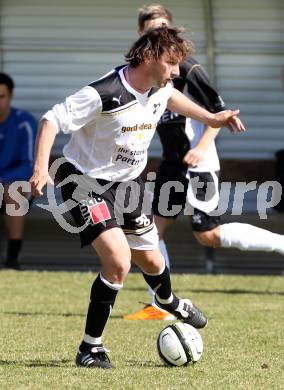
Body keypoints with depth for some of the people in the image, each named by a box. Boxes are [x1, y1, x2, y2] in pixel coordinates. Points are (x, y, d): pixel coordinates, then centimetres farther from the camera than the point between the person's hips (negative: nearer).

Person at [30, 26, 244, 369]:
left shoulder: (158, 88, -7)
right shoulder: (103, 95, -30)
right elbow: (52, 121, -26)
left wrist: (210, 118, 17)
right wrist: (41, 169, -37)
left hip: (128, 181, 7)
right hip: (87, 182, -7)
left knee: (149, 260, 20)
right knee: (118, 260, -23)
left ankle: (169, 302, 58)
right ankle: (90, 348, -8)